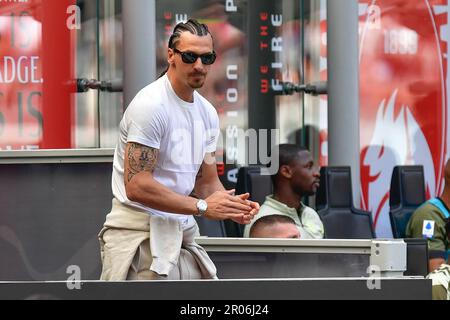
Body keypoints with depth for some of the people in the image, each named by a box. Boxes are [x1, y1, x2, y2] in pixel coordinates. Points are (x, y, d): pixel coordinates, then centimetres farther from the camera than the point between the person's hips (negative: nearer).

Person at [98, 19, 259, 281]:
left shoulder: (207, 113, 11)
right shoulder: (150, 105, -15)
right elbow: (136, 186, -22)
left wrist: (231, 206, -7)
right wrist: (202, 206, -21)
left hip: (182, 231, 8)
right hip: (140, 233, -8)